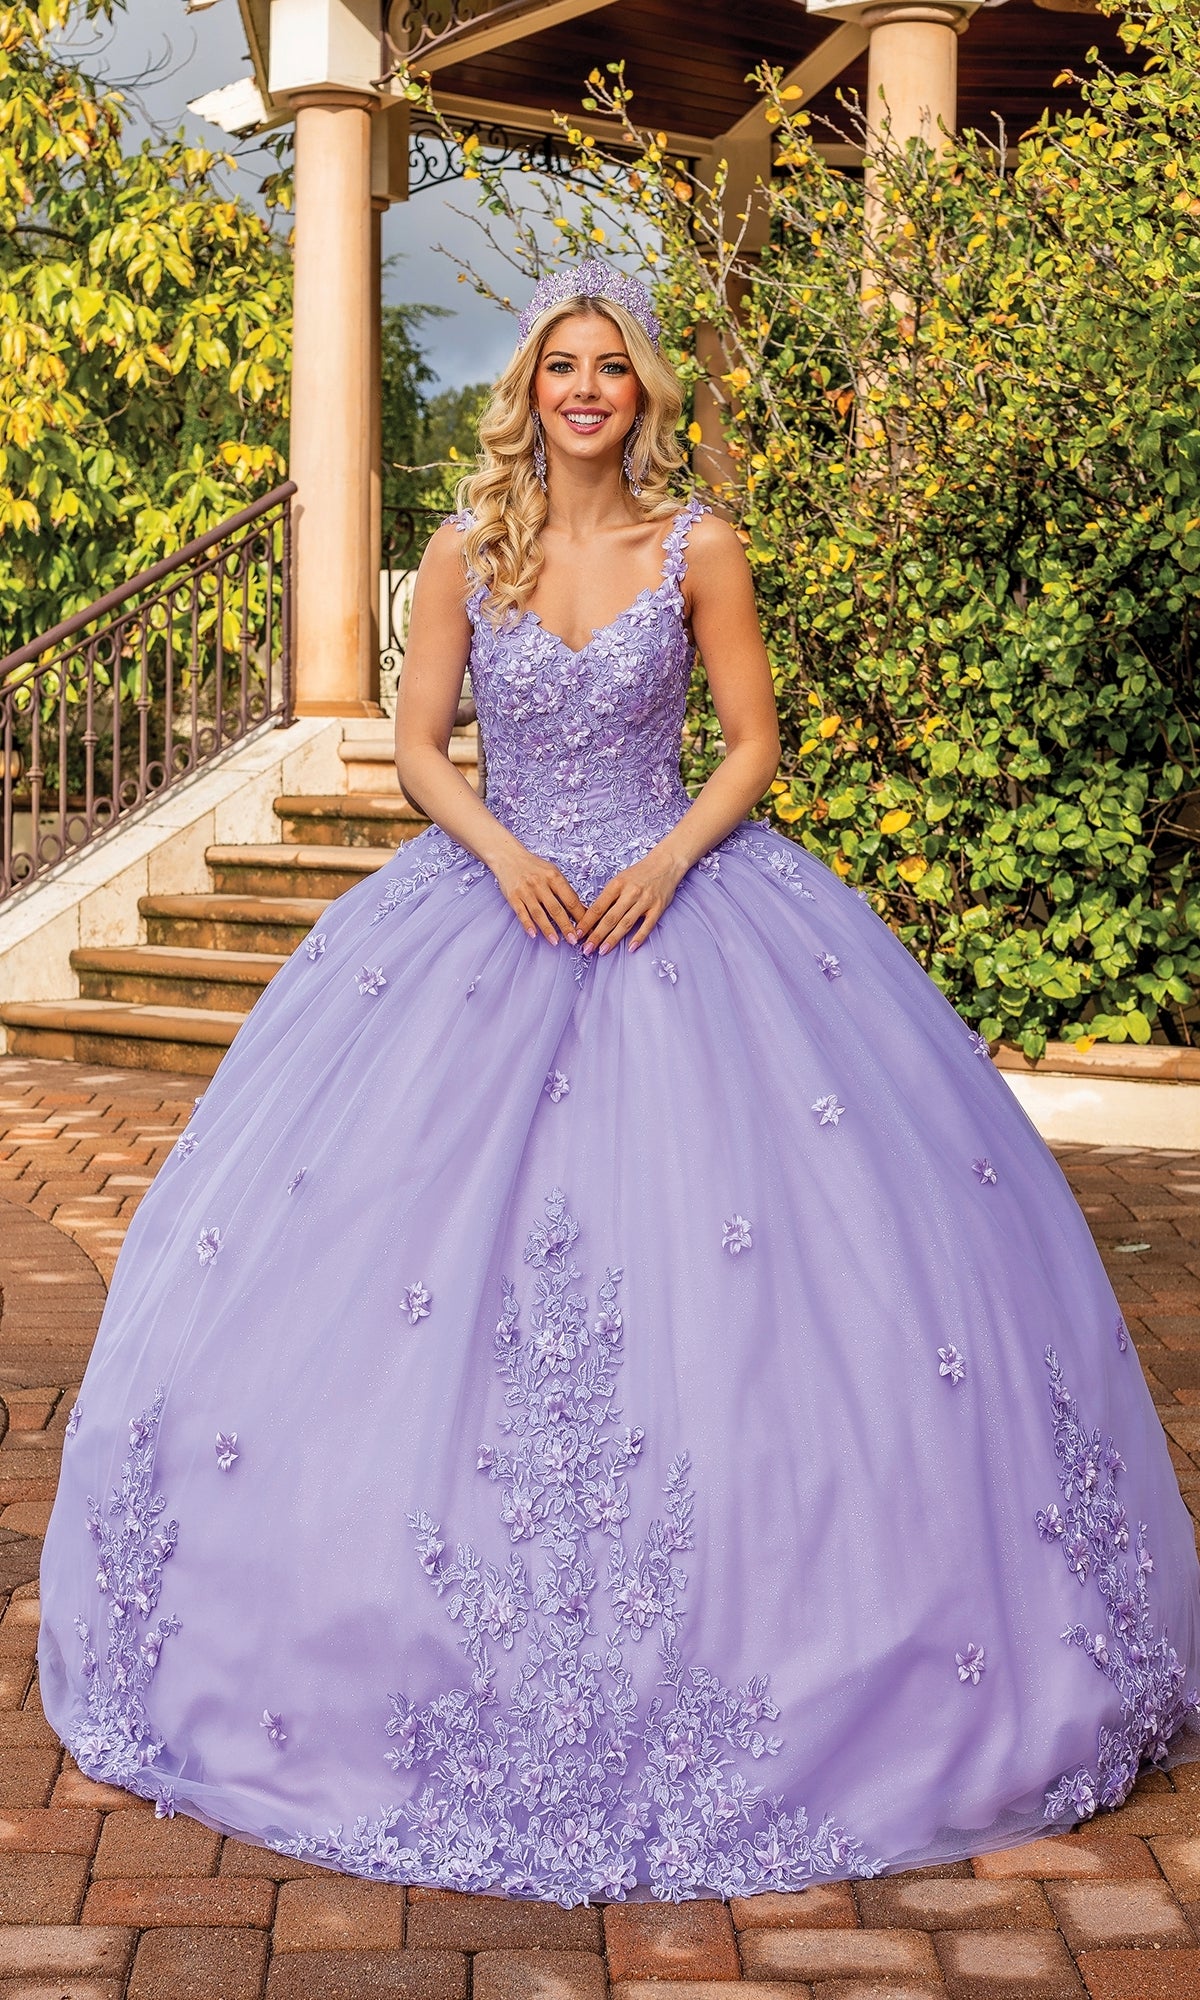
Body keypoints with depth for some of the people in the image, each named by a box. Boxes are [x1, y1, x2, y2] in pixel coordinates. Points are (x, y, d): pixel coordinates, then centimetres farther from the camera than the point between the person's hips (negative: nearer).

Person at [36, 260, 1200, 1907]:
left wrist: (669, 859, -14)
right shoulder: (467, 552, 4)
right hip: (493, 900, 1)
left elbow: (754, 745, 2)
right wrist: (504, 854, -12)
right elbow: (417, 744, 5)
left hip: (675, 900, -1)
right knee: (411, 1240, -2)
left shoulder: (698, 551, 1)